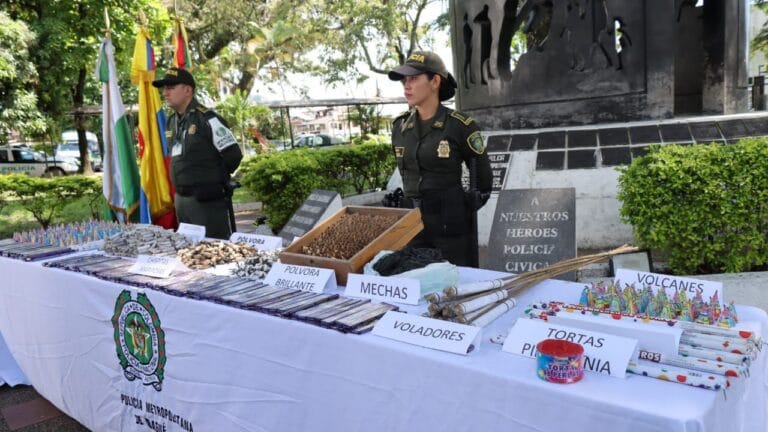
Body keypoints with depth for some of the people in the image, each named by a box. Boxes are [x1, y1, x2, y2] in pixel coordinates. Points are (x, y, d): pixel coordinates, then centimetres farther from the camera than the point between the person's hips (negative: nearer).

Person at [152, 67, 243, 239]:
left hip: (209, 200, -8)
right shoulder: (171, 122, 11)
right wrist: (184, 180, 15)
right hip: (180, 199, 8)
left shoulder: (207, 119, -14)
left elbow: (233, 155, -13)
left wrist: (215, 179, 0)